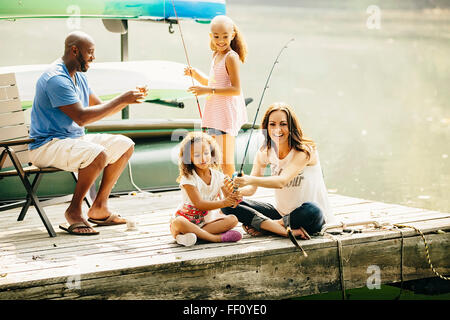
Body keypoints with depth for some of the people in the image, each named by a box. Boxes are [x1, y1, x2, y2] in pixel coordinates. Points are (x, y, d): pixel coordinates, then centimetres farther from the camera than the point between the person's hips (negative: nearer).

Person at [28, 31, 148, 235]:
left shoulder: (79, 77, 13)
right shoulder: (56, 78, -20)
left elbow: (101, 108, 18)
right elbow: (81, 117, -27)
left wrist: (127, 99, 0)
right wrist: (120, 100, -22)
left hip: (75, 140, 10)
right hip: (46, 146, -10)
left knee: (125, 145, 6)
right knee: (98, 154, -33)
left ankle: (99, 208, 5)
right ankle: (74, 211, -16)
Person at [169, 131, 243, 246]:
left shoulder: (218, 176, 1)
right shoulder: (188, 179, -14)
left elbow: (229, 201, -4)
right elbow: (199, 204, -25)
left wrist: (233, 197, -30)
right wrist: (223, 203, -37)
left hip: (207, 218, 5)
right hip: (187, 218, -5)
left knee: (233, 220, -16)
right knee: (177, 223, -38)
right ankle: (216, 237, -35)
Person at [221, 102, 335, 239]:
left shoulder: (305, 150, -17)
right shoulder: (265, 152, 1)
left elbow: (282, 181, -32)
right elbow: (251, 189, -5)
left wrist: (251, 180, -48)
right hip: (280, 212, 5)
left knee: (311, 211, -42)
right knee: (229, 205, -11)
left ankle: (263, 225, -18)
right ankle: (286, 230, -24)